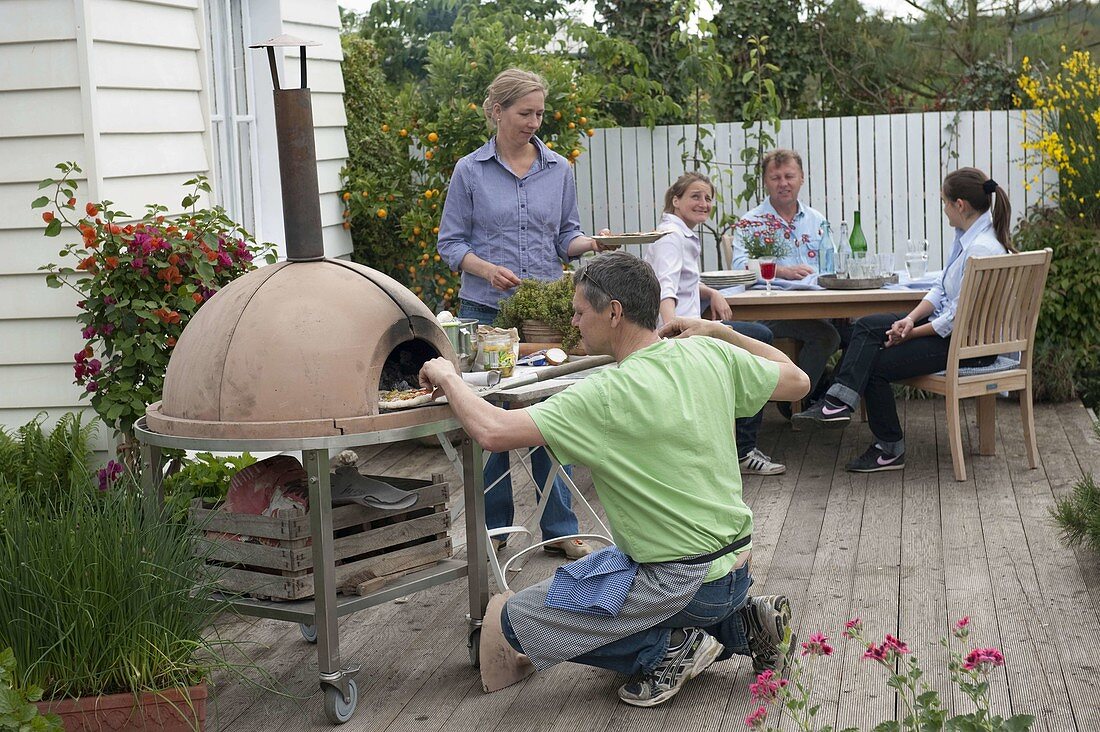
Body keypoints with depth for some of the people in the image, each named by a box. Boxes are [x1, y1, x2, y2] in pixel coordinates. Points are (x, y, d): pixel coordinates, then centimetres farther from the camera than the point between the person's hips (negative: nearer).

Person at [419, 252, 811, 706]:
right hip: (736, 570, 8)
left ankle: (669, 649, -1)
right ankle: (740, 623, 16)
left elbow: (493, 432, -26)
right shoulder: (711, 357, -1)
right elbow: (797, 382, 13)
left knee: (519, 621, 0)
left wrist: (447, 377, -7)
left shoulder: (608, 396, -21)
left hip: (683, 582, -8)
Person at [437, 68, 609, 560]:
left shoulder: (559, 170, 9)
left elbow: (566, 236, 12)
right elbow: (450, 242, 2)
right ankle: (492, 528, 17)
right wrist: (488, 269, -16)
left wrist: (592, 242, -10)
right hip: (486, 310, -2)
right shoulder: (470, 171, 2)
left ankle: (559, 529, 12)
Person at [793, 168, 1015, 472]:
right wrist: (910, 319, -7)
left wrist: (910, 333, -15)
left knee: (876, 365, -8)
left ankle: (890, 450, 7)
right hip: (950, 324, 10)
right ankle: (839, 401, -14)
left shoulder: (981, 249, -25)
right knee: (867, 326, -2)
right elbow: (941, 289, 9)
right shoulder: (966, 236, 6)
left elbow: (959, 318, -24)